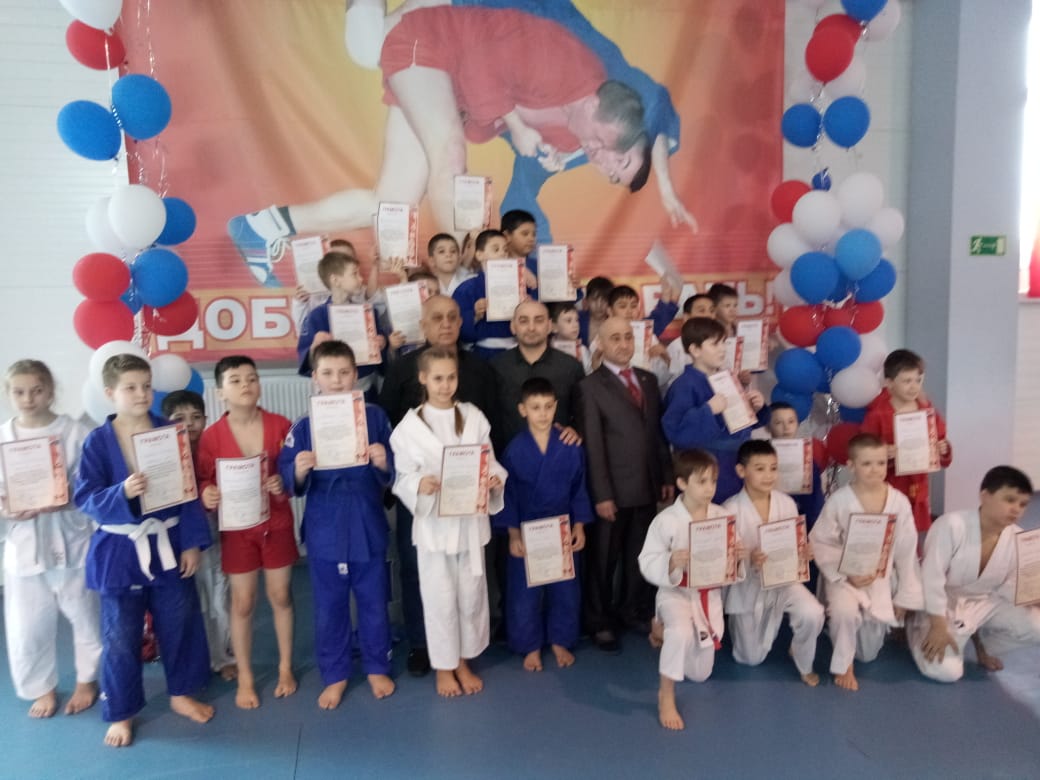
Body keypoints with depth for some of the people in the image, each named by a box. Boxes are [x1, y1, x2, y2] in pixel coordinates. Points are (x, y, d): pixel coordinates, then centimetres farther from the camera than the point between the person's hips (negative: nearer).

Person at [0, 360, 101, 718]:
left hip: (69, 540, -2)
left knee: (84, 614, 13)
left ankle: (87, 680, 36)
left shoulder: (73, 432, -9)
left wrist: (60, 501, -25)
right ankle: (43, 688, 35)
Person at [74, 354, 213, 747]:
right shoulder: (97, 441, -8)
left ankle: (181, 693, 35)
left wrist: (192, 542, -4)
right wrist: (122, 493, -29)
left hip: (168, 545, 2)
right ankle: (121, 713, 27)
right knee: (119, 637, 9)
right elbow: (85, 498, -9)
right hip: (119, 551, -2)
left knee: (180, 624, 13)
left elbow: (189, 492, -1)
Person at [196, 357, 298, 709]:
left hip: (277, 523, 1)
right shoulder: (212, 436, -10)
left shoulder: (280, 425, -8)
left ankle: (285, 668, 29)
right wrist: (207, 496, -25)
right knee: (242, 603, 8)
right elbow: (205, 482, -3)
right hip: (237, 528, -1)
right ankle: (245, 678, 23)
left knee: (281, 596, 11)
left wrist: (285, 484, -21)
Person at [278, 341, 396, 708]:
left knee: (374, 602, 14)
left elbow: (391, 476, -1)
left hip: (368, 527, 0)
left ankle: (377, 667, 35)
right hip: (324, 531, 0)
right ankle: (335, 675, 31)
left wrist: (384, 464, -22)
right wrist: (299, 472, -26)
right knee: (329, 608, 13)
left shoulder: (375, 417, -4)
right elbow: (289, 481, -5)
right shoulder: (304, 426, -5)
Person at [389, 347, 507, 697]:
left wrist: (495, 478, -17)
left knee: (471, 595, 13)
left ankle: (464, 663, 32)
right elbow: (403, 477, -6)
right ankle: (444, 667, 27)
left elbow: (489, 461, 4)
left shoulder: (474, 418, 1)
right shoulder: (410, 426, -6)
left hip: (471, 520, 3)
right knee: (440, 599, 7)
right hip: (434, 523, -2)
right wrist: (420, 485, -27)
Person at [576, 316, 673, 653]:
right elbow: (592, 447, -11)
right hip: (613, 490, -5)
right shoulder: (590, 387, -7)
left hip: (647, 486, 5)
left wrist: (666, 477, 8)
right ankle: (601, 623, 24)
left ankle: (633, 611, 34)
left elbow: (658, 432, 12)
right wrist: (601, 494, -14)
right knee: (603, 560, 9)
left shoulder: (649, 380, 11)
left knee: (640, 555, 16)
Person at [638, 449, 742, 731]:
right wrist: (672, 562, -34)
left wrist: (738, 557, -20)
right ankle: (666, 695, -14)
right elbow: (647, 563, -16)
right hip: (676, 592, -4)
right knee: (681, 631, -39)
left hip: (710, 595, 4)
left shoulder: (722, 516, -6)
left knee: (700, 674, 12)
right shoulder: (666, 520, -17)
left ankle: (665, 633, 45)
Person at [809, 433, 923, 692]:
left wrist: (905, 596, 2)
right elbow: (821, 544, -11)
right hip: (844, 576, -2)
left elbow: (907, 551, -2)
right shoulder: (839, 500, -16)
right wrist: (845, 575, -21)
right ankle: (843, 665, -7)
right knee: (845, 611, -35)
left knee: (869, 653, 8)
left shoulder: (899, 502, -10)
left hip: (882, 578, 2)